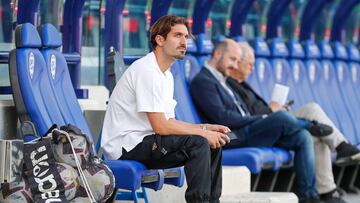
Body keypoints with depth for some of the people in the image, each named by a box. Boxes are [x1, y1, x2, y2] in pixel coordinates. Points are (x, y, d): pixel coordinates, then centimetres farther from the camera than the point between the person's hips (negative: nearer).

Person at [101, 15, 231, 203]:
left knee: (214, 144, 7)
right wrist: (203, 133, -13)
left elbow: (169, 122, 16)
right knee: (198, 143, -24)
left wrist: (206, 128, 4)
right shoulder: (146, 70, -16)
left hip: (142, 142, 10)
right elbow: (161, 127, -20)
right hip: (126, 146, -10)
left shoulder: (166, 75, 15)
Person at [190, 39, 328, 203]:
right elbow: (221, 117, -17)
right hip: (234, 138, -10)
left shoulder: (221, 81, 26)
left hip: (245, 132, 10)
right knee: (282, 117, -28)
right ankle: (311, 125, 6)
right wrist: (259, 119, -12)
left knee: (302, 136, -5)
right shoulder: (202, 81, -5)